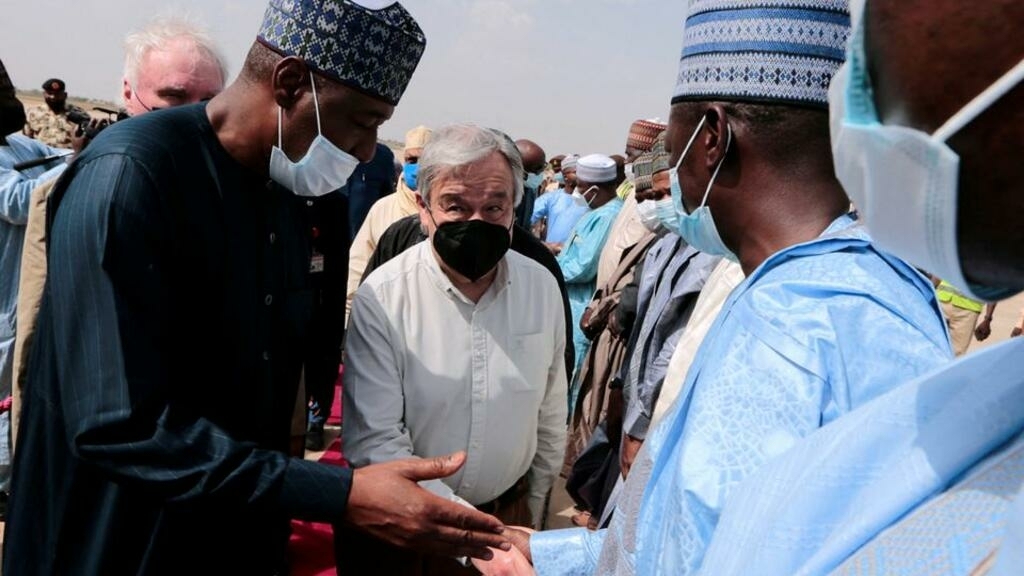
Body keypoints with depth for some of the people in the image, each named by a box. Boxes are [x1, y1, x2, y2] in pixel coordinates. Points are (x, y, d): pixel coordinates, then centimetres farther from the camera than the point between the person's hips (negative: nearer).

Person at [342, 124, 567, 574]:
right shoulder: (381, 298, -19)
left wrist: (533, 511, 12)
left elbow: (550, 415, 4)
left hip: (509, 516, 3)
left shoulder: (543, 287, -7)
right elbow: (374, 442, -21)